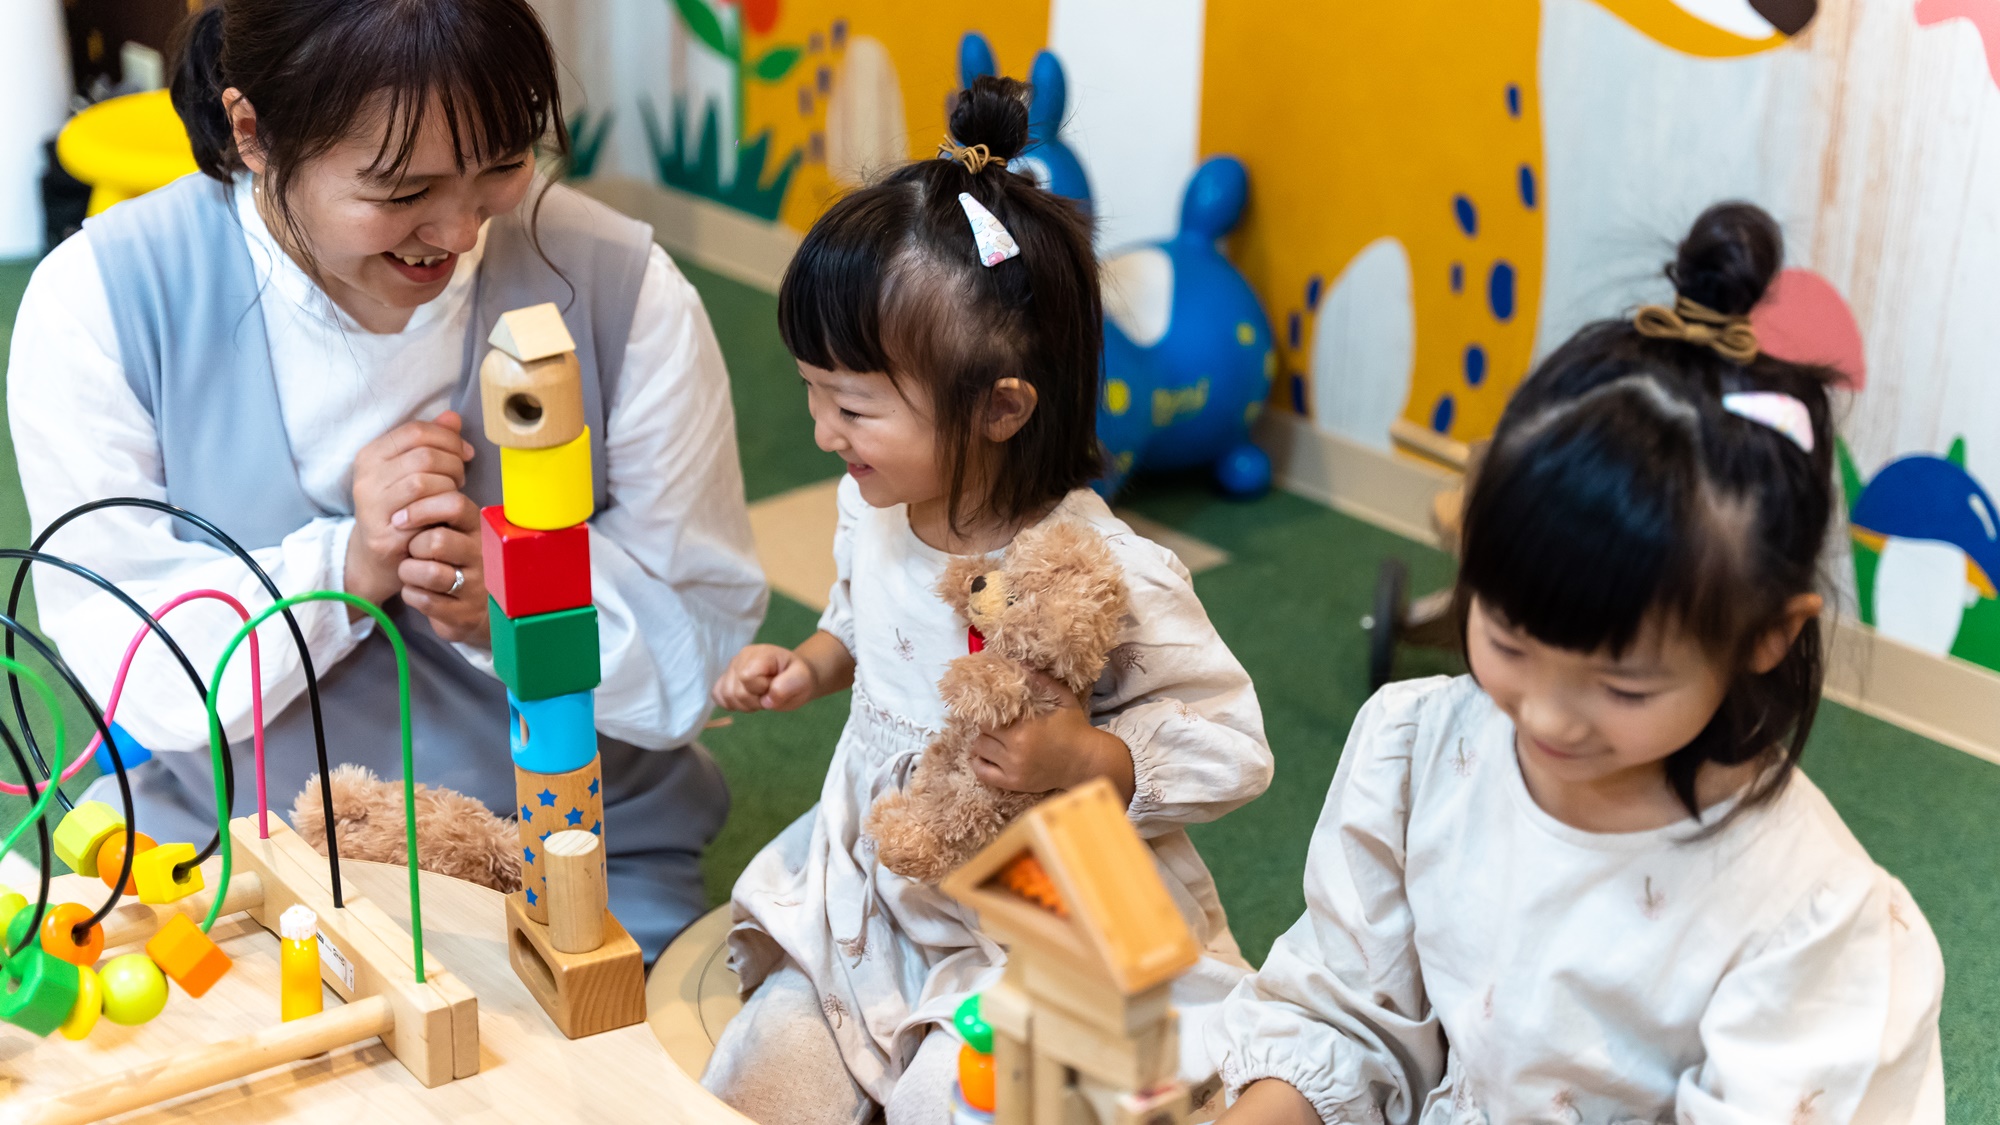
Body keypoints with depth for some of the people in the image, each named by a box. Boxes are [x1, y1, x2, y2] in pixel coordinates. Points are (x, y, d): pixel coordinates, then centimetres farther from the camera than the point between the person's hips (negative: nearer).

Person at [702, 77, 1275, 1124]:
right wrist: (807, 665, 1)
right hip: (870, 908, 6)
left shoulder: (1106, 578, -26)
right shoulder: (875, 509, -5)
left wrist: (1081, 757, -30)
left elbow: (1232, 747, -18)